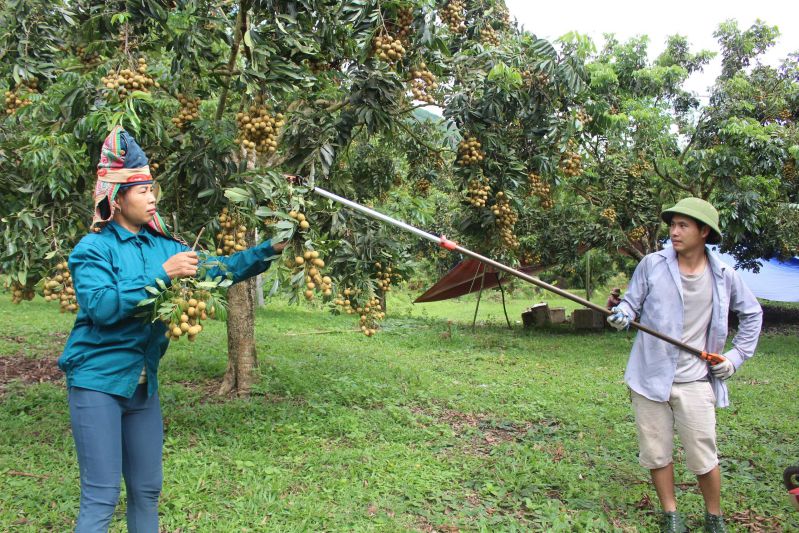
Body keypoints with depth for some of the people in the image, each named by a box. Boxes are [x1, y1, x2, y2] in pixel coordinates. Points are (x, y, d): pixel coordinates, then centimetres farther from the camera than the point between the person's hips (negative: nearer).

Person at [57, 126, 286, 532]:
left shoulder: (162, 246, 7)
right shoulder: (94, 248, -9)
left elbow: (219, 269, 4)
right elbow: (101, 307, -23)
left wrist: (270, 250, -7)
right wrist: (162, 274, -25)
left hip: (142, 383, 6)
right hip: (97, 381, -6)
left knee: (146, 490, 16)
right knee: (101, 498, -2)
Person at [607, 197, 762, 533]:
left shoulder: (724, 276, 1)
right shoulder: (652, 265, -3)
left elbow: (752, 314, 16)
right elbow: (632, 302, 3)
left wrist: (737, 356, 8)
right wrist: (622, 315, -20)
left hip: (695, 382, 0)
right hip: (651, 377, 0)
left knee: (704, 458, 4)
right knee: (656, 453, 8)